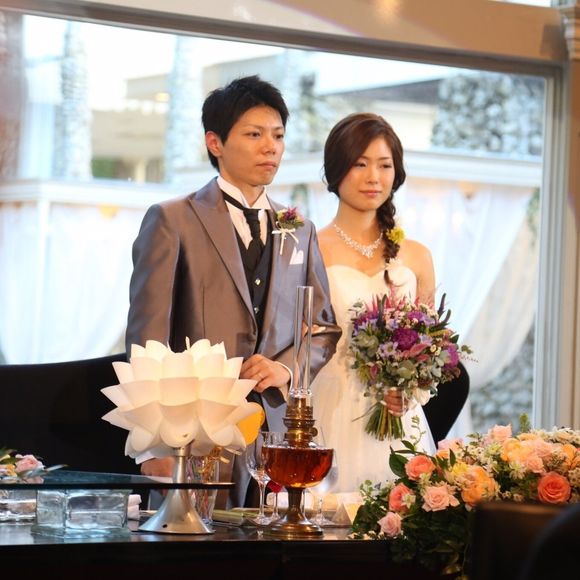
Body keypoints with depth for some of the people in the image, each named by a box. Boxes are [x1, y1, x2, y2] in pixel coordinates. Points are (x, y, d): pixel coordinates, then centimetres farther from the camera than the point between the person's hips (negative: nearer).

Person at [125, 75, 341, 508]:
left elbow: (324, 327, 19)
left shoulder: (300, 231, 17)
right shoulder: (171, 220, 1)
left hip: (280, 431, 4)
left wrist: (286, 367, -3)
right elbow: (147, 337, -5)